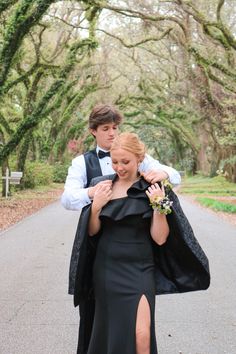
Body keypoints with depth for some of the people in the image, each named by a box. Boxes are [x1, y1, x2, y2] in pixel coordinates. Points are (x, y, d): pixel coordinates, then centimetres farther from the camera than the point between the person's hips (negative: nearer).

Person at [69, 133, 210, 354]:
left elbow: (160, 238, -8)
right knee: (106, 333, 10)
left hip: (138, 270, -3)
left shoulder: (153, 189, -6)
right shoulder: (101, 185, 3)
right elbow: (92, 232, 4)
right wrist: (95, 206, -12)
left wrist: (158, 206, -20)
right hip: (105, 269, 4)